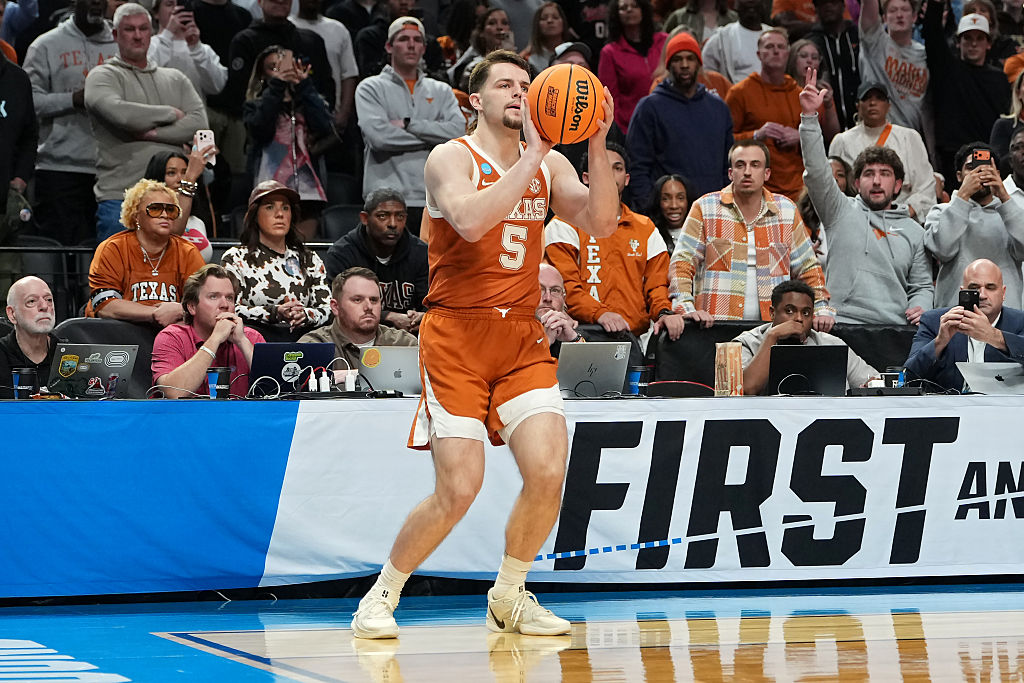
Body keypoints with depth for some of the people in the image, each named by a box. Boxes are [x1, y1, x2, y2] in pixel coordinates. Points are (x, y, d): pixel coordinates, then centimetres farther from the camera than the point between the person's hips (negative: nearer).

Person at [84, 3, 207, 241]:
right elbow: (119, 113, -15)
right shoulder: (102, 76, 5)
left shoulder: (175, 79, 19)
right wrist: (171, 114, -2)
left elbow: (199, 123, 4)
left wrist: (153, 133, -9)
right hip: (120, 197, -4)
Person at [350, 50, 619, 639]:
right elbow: (470, 220, -27)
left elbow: (602, 224, -4)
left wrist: (598, 146, -16)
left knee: (549, 473, -11)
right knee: (459, 489, -12)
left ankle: (509, 596, 12)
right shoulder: (452, 158, -6)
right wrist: (532, 156, -28)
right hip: (455, 336, -5)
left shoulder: (549, 164, 10)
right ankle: (383, 592, 10)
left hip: (521, 337, 5)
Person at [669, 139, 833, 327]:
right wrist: (687, 308, -15)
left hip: (773, 328, 2)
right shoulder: (705, 209, 5)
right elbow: (682, 262, 0)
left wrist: (822, 310, 4)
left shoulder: (787, 211, 12)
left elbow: (807, 268, 18)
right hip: (715, 327, -2)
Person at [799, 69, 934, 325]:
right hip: (842, 322, -2)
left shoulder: (914, 232, 22)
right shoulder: (841, 211, 15)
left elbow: (922, 285, 23)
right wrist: (809, 116, -9)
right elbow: (817, 171, 2)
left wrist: (920, 308, -2)